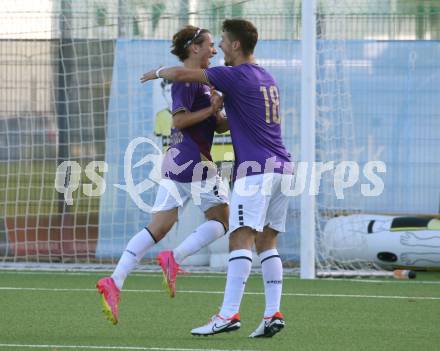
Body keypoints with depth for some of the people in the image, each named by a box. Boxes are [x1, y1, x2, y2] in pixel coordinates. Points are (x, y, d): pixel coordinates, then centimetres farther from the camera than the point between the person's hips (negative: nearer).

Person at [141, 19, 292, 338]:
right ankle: (273, 314, -1)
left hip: (256, 169, -9)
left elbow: (180, 74, -7)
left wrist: (157, 72, 12)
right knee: (267, 243, 8)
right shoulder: (266, 78, 19)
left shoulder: (236, 76, -7)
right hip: (281, 168, 9)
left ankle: (229, 315, -21)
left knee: (241, 239, -14)